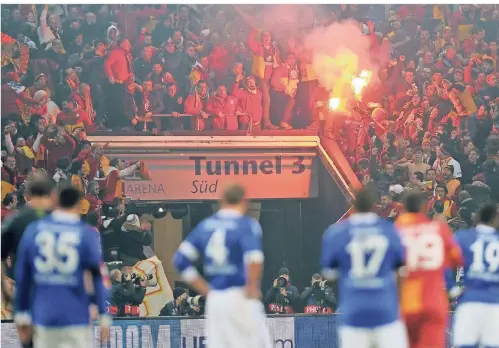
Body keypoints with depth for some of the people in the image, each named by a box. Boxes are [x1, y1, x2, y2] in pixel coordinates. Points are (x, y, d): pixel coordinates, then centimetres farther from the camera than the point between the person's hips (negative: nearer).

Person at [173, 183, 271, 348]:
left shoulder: (205, 225, 10)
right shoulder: (247, 224, -6)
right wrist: (252, 286, -12)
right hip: (240, 298, -5)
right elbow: (254, 257, -25)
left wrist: (205, 289, 12)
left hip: (214, 299, 5)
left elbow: (181, 260, 9)